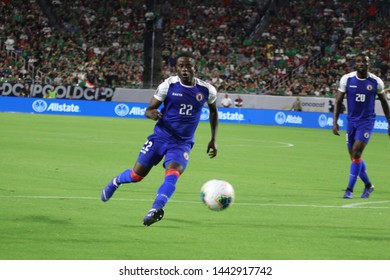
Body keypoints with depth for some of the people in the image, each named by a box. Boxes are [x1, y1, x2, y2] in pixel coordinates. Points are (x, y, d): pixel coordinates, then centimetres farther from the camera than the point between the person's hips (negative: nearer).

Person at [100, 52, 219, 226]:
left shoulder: (206, 90, -6)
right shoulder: (168, 85, -10)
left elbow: (213, 111, 15)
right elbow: (149, 109, -5)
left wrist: (213, 139, 12)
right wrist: (152, 113, -31)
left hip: (182, 143, 0)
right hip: (160, 136, 0)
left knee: (172, 175, -27)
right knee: (136, 175, 6)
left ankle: (155, 210, -31)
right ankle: (115, 182, 39)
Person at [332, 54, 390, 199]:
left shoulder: (376, 82, -6)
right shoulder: (347, 79, -4)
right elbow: (338, 101, 0)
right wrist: (335, 122, -8)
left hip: (367, 121, -3)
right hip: (351, 120, 3)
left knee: (356, 153, -16)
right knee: (354, 156, 8)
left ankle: (350, 189, -9)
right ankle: (368, 185, 29)